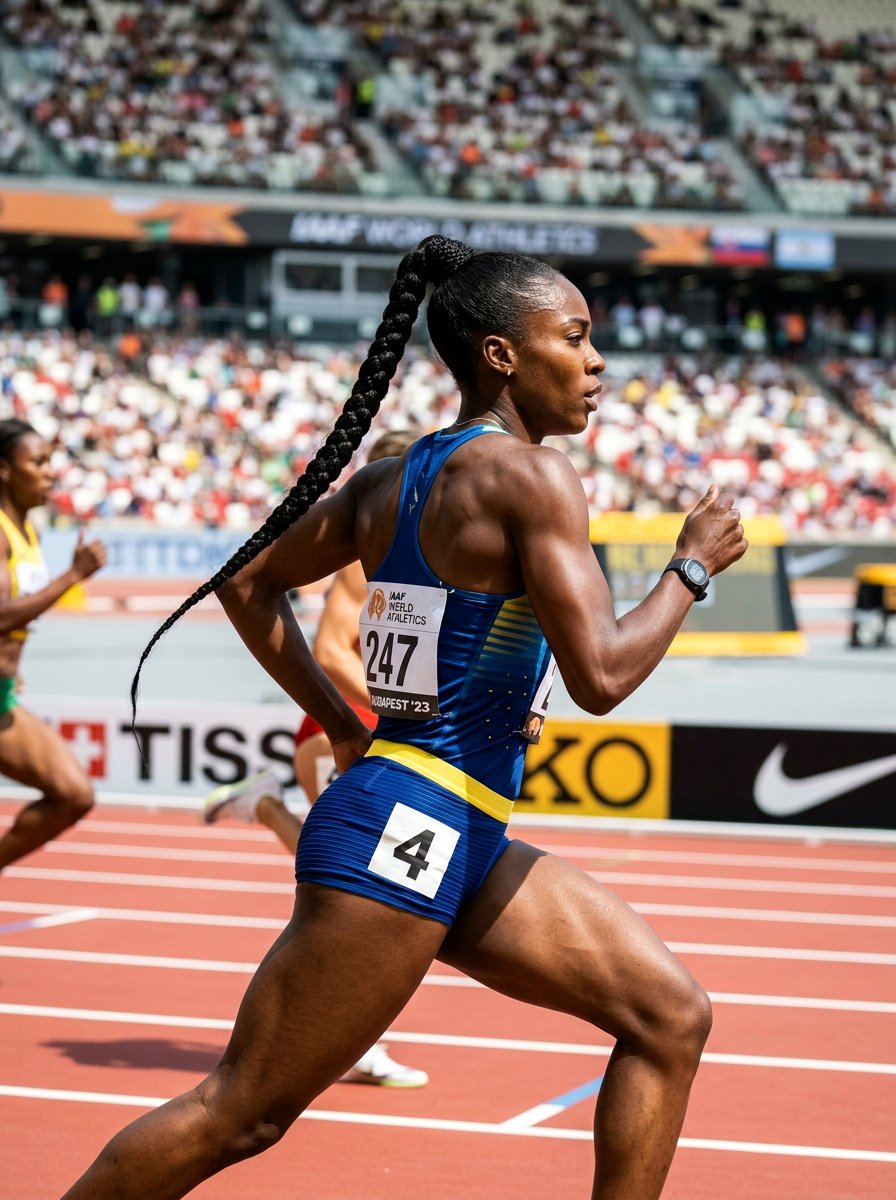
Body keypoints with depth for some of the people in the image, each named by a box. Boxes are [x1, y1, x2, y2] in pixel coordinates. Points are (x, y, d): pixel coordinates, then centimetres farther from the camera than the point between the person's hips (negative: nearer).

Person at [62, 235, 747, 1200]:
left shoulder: (392, 481, 11)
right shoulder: (527, 476, -14)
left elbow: (246, 582, 19)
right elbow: (599, 674, -19)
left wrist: (337, 720, 22)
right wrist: (693, 566, -5)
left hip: (463, 846, 10)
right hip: (410, 831, -10)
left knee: (669, 1017, 8)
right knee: (240, 1114, -3)